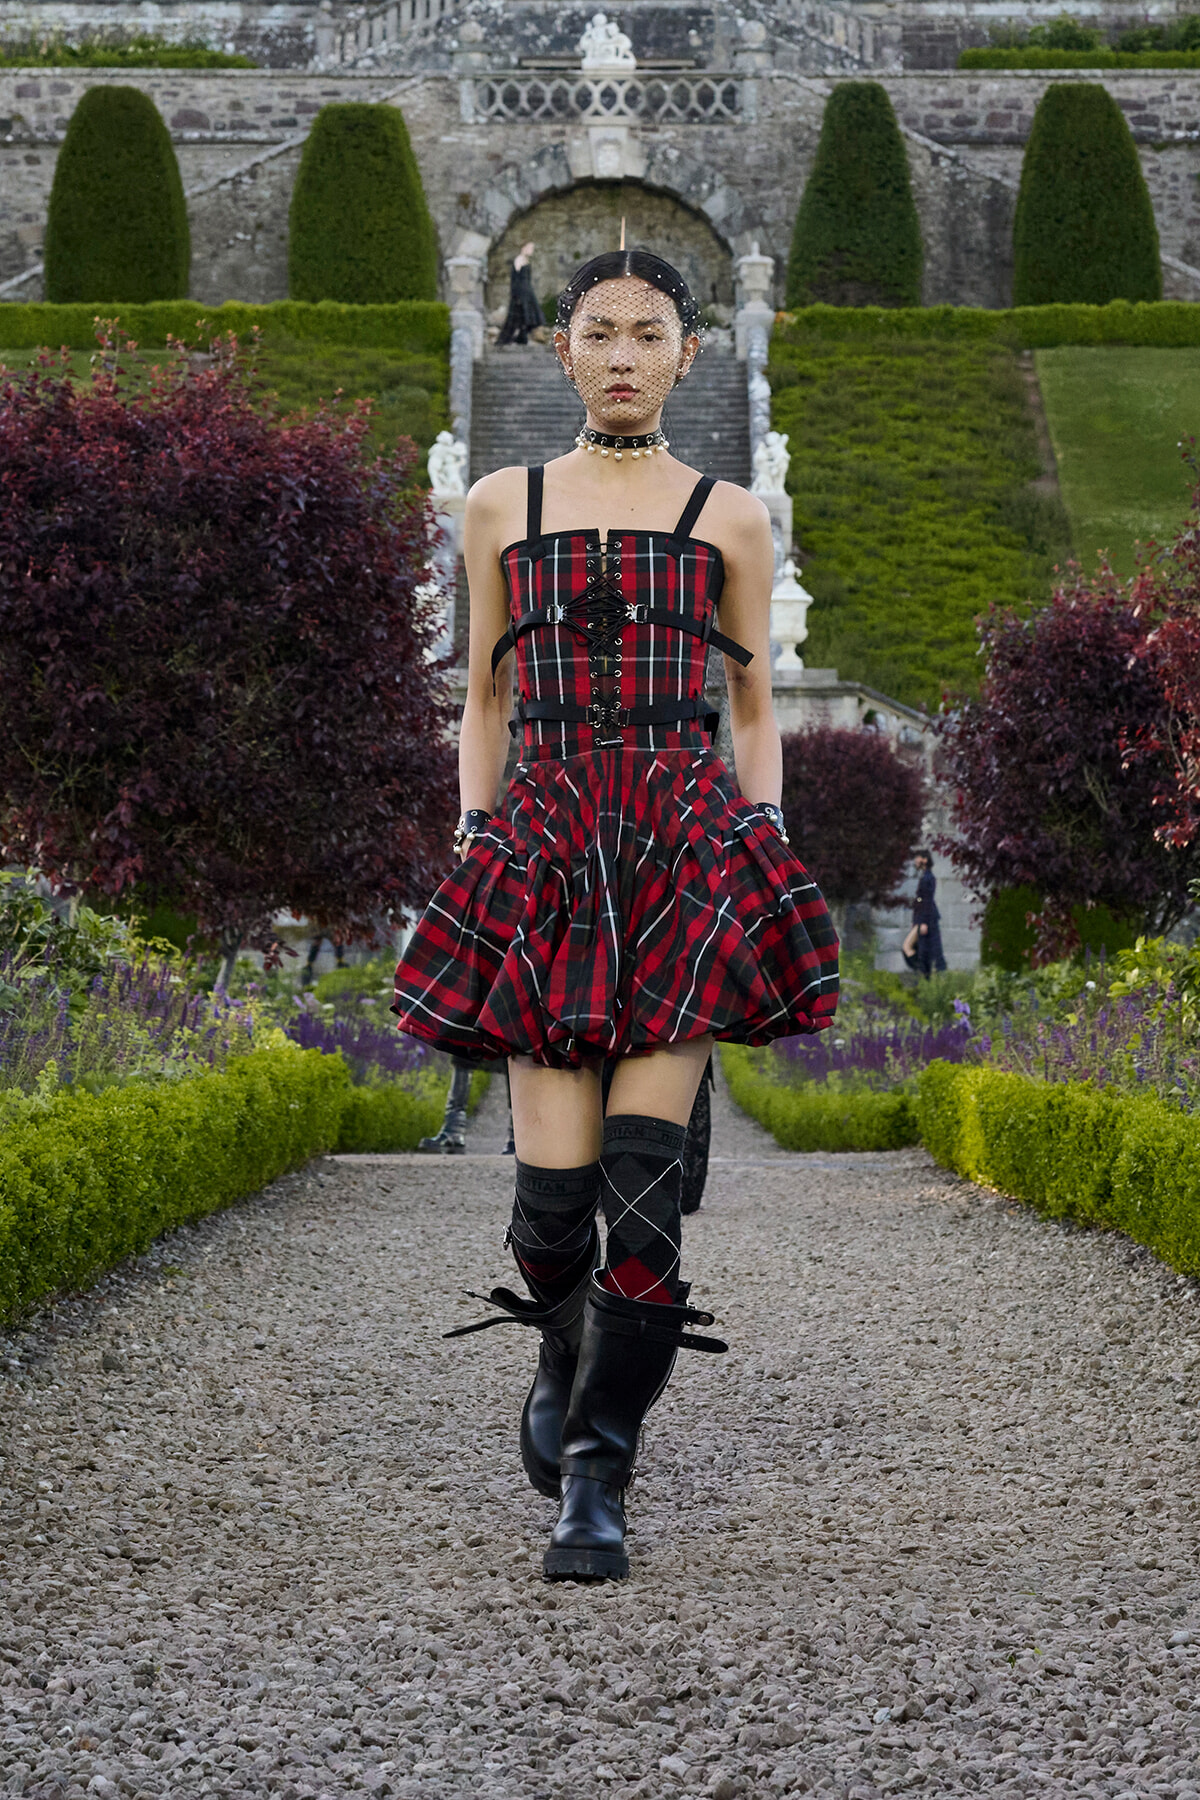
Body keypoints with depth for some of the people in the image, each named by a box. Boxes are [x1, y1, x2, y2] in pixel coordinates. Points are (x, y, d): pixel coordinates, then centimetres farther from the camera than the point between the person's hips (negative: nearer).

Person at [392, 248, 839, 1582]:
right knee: (553, 1187, -6)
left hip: (691, 850, -1)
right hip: (545, 856, 1)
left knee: (644, 1180, -11)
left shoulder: (730, 520, 12)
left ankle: (594, 1480, -4)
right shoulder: (501, 508, 14)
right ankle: (565, 1358, 28)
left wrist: (766, 841, 5)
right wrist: (473, 835, 8)